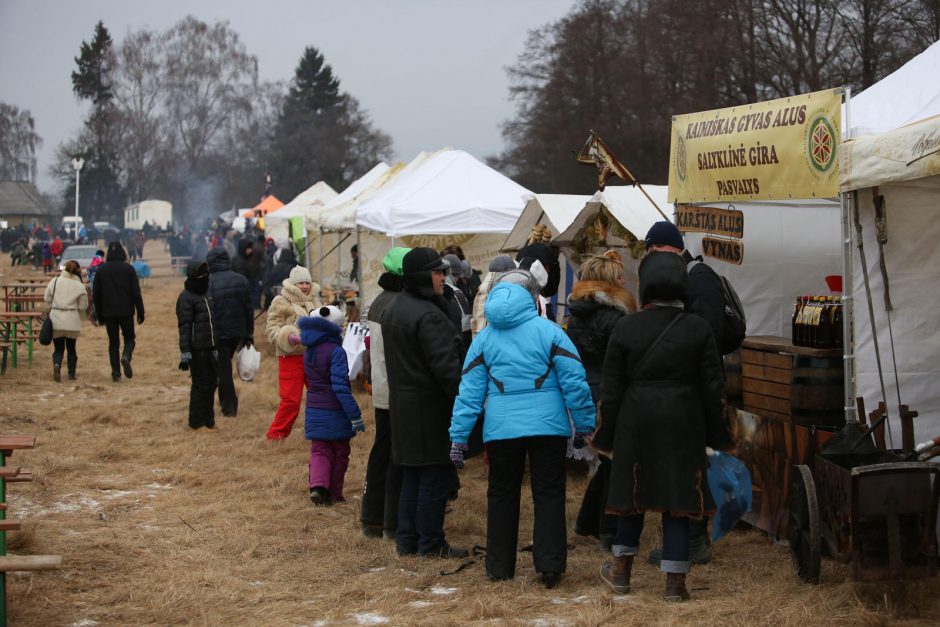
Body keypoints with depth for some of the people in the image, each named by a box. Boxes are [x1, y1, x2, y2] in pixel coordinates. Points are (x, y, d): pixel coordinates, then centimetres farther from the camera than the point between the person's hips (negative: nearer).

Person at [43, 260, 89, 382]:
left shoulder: (55, 281, -2)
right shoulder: (80, 286, -7)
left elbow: (46, 298, 4)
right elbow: (83, 306, -4)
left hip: (56, 320, 1)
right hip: (72, 321, -1)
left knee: (58, 348, 8)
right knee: (71, 348, 16)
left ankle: (56, 365, -21)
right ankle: (71, 373, 16)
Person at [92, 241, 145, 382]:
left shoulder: (101, 270, 3)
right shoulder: (128, 269, -4)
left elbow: (96, 295, 6)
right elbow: (136, 292, -5)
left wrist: (99, 315, 14)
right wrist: (140, 312, 0)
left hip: (109, 312, 2)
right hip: (126, 311, -2)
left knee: (113, 342, 9)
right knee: (129, 338, 12)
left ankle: (116, 373, 3)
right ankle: (126, 356, -19)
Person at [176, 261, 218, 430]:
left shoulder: (206, 294, 17)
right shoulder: (186, 298, -10)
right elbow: (185, 327, -15)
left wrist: (215, 346, 26)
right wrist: (185, 353, -20)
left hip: (210, 349, 8)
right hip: (197, 351, -8)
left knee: (211, 384, 12)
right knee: (200, 385, -3)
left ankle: (208, 419, 22)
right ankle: (196, 423, 7)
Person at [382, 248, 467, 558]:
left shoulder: (394, 310, 13)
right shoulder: (428, 315, -20)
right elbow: (446, 366, -23)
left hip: (402, 402, 10)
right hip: (430, 407, -10)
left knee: (412, 475, 16)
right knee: (436, 477, -1)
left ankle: (407, 539, 20)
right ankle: (431, 543, 5)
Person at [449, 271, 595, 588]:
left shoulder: (484, 337, 6)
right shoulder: (548, 330, -2)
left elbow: (469, 392, 5)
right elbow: (574, 382, -5)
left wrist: (458, 437, 7)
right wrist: (584, 425, 2)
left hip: (501, 430, 2)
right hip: (548, 427, -2)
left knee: (502, 495, 13)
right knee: (549, 495, 6)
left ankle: (499, 567, 17)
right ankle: (550, 567, 2)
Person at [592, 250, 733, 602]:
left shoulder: (625, 328, -3)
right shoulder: (699, 330, -3)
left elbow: (611, 389, 0)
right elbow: (712, 388, 0)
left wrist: (607, 435, 8)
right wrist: (718, 435, 9)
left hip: (636, 422, 1)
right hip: (683, 424, -1)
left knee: (633, 493, 15)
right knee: (678, 497, 3)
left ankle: (622, 570, 26)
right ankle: (675, 582, 4)